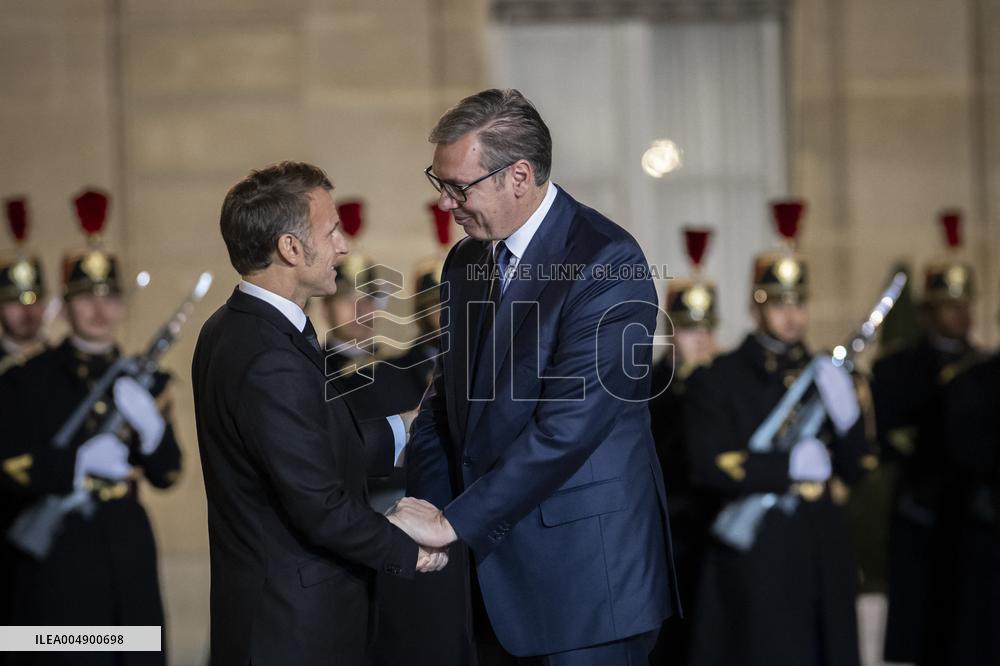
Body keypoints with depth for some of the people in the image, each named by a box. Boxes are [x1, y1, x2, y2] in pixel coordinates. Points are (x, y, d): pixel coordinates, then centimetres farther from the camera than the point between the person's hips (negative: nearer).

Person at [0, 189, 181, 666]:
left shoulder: (144, 380, 12)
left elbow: (167, 475, 6)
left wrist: (149, 425, -13)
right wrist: (79, 466, -18)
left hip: (128, 553, 4)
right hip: (56, 554, -3)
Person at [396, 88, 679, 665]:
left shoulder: (606, 262, -16)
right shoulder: (467, 261, 11)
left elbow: (567, 426, -22)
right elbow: (444, 401, 14)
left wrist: (454, 523, -19)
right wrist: (427, 510, -2)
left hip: (584, 574, -7)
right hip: (498, 569, 7)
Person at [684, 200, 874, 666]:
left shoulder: (825, 375, 14)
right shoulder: (718, 379, -1)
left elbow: (856, 468, 9)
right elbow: (711, 466, -12)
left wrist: (844, 410, -9)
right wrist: (791, 466, -13)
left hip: (825, 556, 5)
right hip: (755, 557, -5)